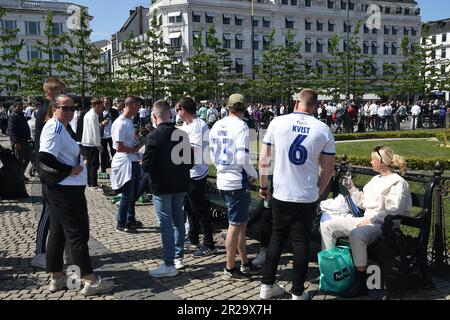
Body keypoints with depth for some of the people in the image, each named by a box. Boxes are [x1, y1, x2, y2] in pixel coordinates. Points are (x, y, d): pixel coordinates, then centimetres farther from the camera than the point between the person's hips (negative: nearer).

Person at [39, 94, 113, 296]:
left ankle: (57, 278, 26)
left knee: (58, 233, 15)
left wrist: (77, 165, 8)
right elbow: (45, 157, -27)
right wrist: (70, 170, -20)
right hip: (67, 190, -11)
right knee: (78, 234, -4)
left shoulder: (60, 127, 17)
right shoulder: (55, 127, -15)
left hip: (59, 190, 11)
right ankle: (90, 281, 4)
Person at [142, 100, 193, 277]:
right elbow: (190, 162, 5)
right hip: (180, 185, 6)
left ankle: (169, 264, 5)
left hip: (162, 186, -6)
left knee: (166, 223, 0)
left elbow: (146, 166, -15)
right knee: (178, 220, 16)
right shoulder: (182, 134, 1)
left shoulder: (153, 136, -15)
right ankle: (178, 257, 26)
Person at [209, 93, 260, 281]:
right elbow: (242, 158, -21)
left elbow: (212, 154, 14)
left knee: (241, 223, 17)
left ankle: (245, 264, 27)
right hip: (237, 181, -8)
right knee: (235, 225, 2)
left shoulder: (217, 126, 8)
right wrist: (254, 174, -5)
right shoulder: (240, 126, -14)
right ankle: (230, 269, 12)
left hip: (223, 179, 8)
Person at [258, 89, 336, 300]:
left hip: (280, 194, 1)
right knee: (301, 242, 10)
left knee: (277, 238, 15)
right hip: (307, 197, 0)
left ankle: (267, 286, 24)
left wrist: (264, 186, 12)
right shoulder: (323, 130, -3)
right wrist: (319, 192, 14)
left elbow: (263, 160, -1)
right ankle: (298, 292, 19)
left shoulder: (278, 123, -4)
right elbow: (328, 169, 0)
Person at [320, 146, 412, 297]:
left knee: (356, 234, -41)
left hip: (381, 224, -9)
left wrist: (370, 220, -20)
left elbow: (393, 211, -16)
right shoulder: (375, 179, 22)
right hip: (366, 220, 9)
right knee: (326, 226, -3)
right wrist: (352, 188, 14)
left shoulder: (398, 182, -5)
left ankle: (360, 282, -30)